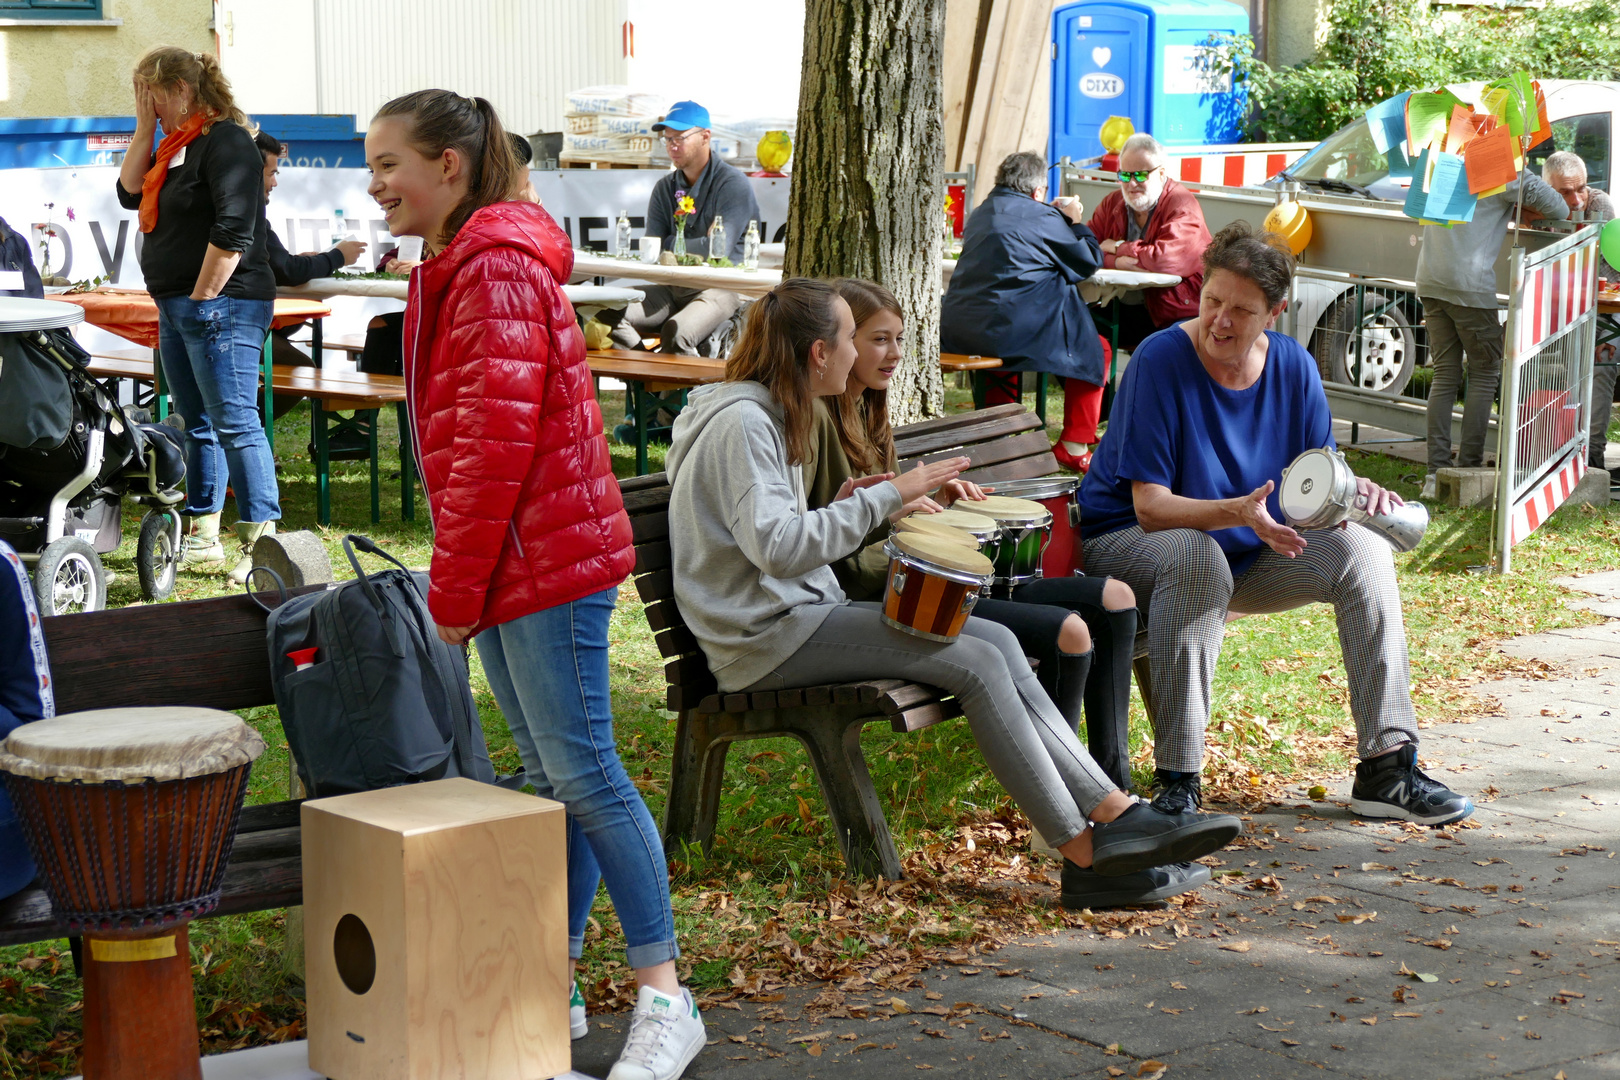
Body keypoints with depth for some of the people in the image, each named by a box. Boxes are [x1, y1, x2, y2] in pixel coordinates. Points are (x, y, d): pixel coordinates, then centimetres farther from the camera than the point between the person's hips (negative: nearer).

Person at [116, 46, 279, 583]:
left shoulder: (225, 141, -13)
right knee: (197, 424, 14)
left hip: (221, 305, -10)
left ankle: (261, 542, -10)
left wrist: (203, 298, -18)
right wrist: (144, 130, 8)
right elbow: (131, 195, 16)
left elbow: (233, 231, -20)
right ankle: (202, 535, 21)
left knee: (234, 423, -11)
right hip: (177, 306, 10)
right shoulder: (176, 144, 16)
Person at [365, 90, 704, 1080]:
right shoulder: (457, 267, 17)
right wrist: (461, 580, 15)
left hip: (547, 555, -10)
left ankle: (665, 996, -1)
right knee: (552, 777, 12)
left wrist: (455, 586, -15)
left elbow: (498, 438, -21)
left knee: (584, 773, -7)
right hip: (512, 567, 10)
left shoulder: (499, 268, -16)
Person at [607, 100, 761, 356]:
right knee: (609, 316, -18)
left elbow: (718, 249, -16)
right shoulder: (665, 188, 15)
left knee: (676, 332, -36)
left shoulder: (733, 184, -5)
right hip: (671, 288, 6)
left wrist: (668, 245, -1)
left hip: (719, 289, -6)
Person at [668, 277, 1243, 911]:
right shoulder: (739, 423, -15)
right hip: (765, 639, -10)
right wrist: (885, 497, -20)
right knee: (979, 664, -18)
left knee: (996, 641, -5)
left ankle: (1117, 818, -9)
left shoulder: (767, 416, 18)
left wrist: (843, 510, 3)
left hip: (800, 612, 10)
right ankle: (1086, 858, -12)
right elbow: (775, 546, -25)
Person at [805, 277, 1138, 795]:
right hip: (869, 600, -11)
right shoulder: (813, 415, -10)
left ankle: (1113, 787, 3)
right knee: (1068, 632, -24)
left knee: (1113, 600, 2)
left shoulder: (869, 413, 21)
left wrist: (931, 505, 7)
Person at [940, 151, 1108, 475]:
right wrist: (1075, 222, 18)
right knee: (1094, 350, 12)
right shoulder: (1042, 217, -6)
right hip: (1014, 332, -7)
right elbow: (1090, 261, 3)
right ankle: (1073, 448, 10)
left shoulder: (980, 214, 15)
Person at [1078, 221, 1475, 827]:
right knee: (1195, 557, -39)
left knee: (1364, 552, -14)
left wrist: (1352, 488, -23)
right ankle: (1177, 782, -37)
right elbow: (1150, 505, -24)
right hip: (1130, 543, -6)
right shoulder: (1160, 361, -20)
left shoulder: (1293, 367, -2)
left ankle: (1387, 767, -14)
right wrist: (1237, 513, -41)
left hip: (1246, 550, 6)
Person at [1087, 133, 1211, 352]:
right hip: (1120, 308, 6)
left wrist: (1117, 248, -9)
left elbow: (1166, 259, -24)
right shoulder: (1111, 203, 10)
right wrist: (1117, 262, -22)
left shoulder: (1182, 205, -9)